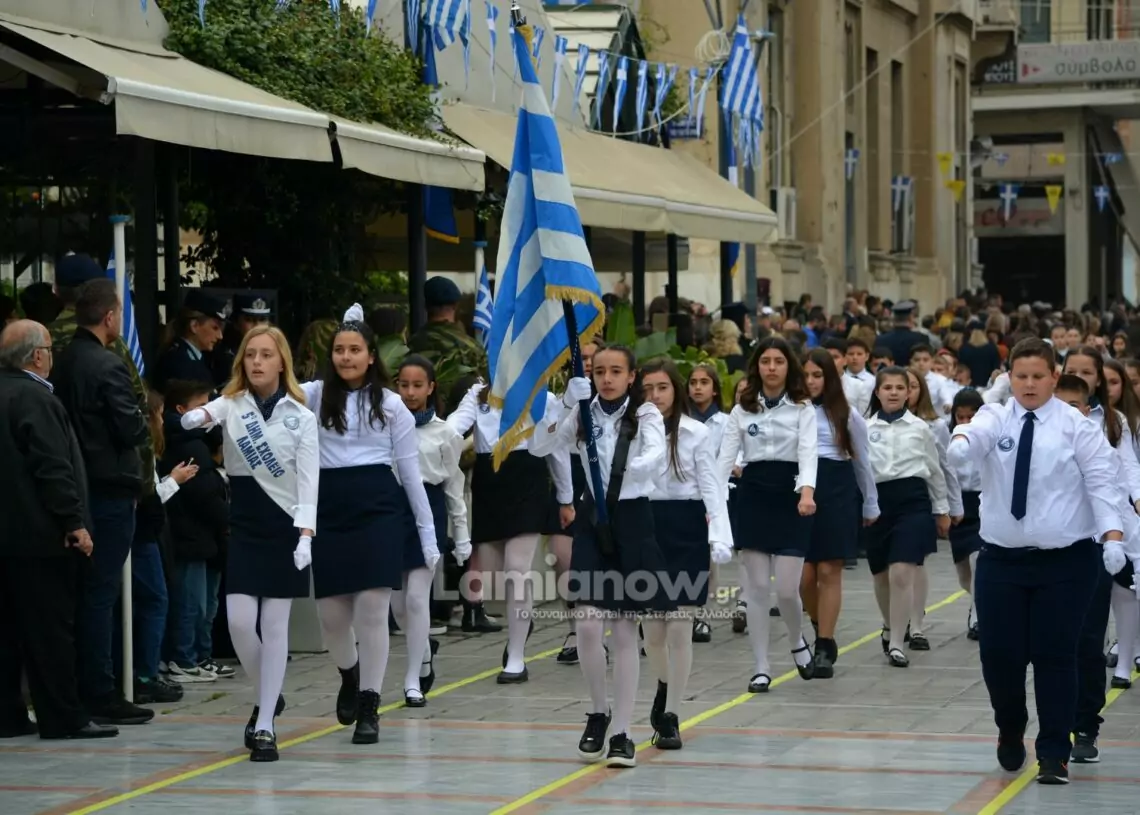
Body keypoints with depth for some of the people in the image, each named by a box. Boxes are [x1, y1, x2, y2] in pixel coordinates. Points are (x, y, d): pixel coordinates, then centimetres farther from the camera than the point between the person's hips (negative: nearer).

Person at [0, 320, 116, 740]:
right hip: (40, 533, -9)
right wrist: (74, 522, -17)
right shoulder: (35, 398, -16)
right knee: (51, 627, -4)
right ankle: (62, 717, -1)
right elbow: (53, 466, -20)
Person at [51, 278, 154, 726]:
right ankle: (100, 695, -1)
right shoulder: (108, 366, -16)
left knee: (84, 592, 13)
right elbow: (131, 430, -17)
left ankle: (80, 690, 17)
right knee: (101, 592, -4)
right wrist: (146, 423, 5)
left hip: (74, 486, 7)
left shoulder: (62, 364, 7)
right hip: (111, 489, -7)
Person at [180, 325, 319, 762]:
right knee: (240, 621, -6)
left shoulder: (301, 417, 0)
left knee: (274, 625, 0)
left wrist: (306, 533, -19)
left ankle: (265, 726, 4)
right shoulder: (232, 405, 2)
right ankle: (268, 697, 22)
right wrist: (196, 416, -46)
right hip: (242, 524, 1)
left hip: (285, 526, -1)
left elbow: (308, 479, -6)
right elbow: (200, 415, -21)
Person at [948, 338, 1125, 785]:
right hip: (1002, 559, 2)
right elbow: (975, 436, -21)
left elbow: (1101, 481, -8)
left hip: (1065, 562, -2)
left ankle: (1054, 754, 7)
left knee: (1055, 656, -3)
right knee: (1000, 654, 3)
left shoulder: (1077, 427, -3)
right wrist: (960, 443, -46)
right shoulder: (996, 419, 1)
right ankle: (1010, 733, 32)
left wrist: (1112, 535, -22)